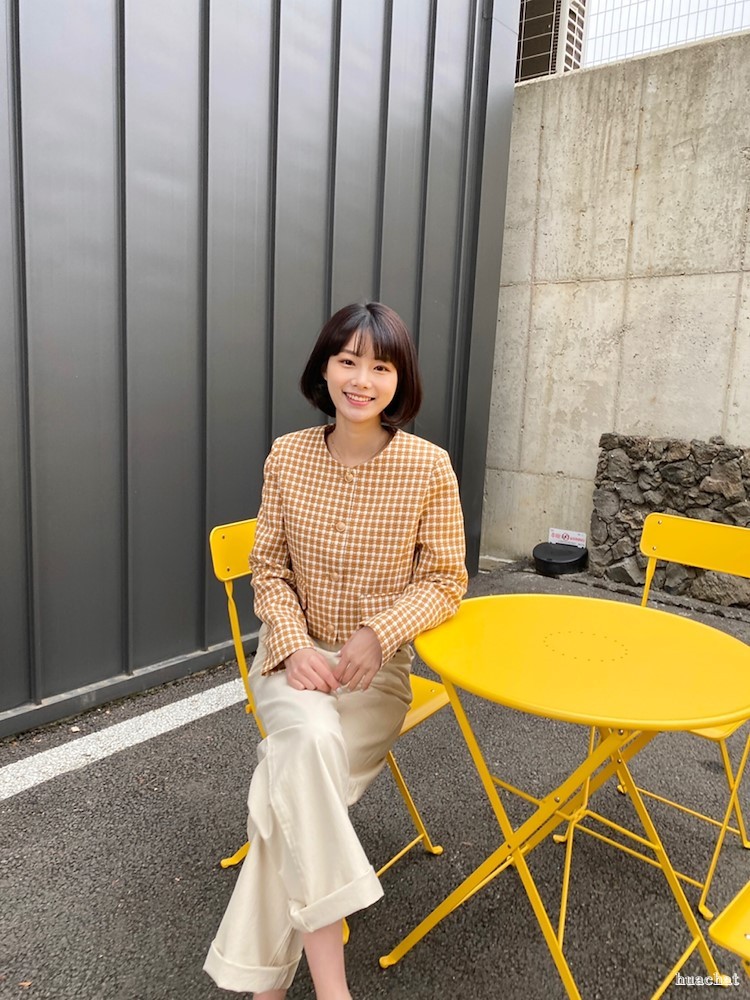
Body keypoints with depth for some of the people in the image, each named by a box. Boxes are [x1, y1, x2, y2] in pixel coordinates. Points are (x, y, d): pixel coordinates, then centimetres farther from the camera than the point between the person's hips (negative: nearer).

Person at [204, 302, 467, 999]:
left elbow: (445, 581, -3)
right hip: (294, 652, 1)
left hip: (379, 666, -1)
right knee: (312, 738, -30)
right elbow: (268, 569, 2)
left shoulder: (429, 466, -10)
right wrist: (297, 645, -14)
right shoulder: (288, 455, -4)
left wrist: (378, 633, -19)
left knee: (293, 774, -25)